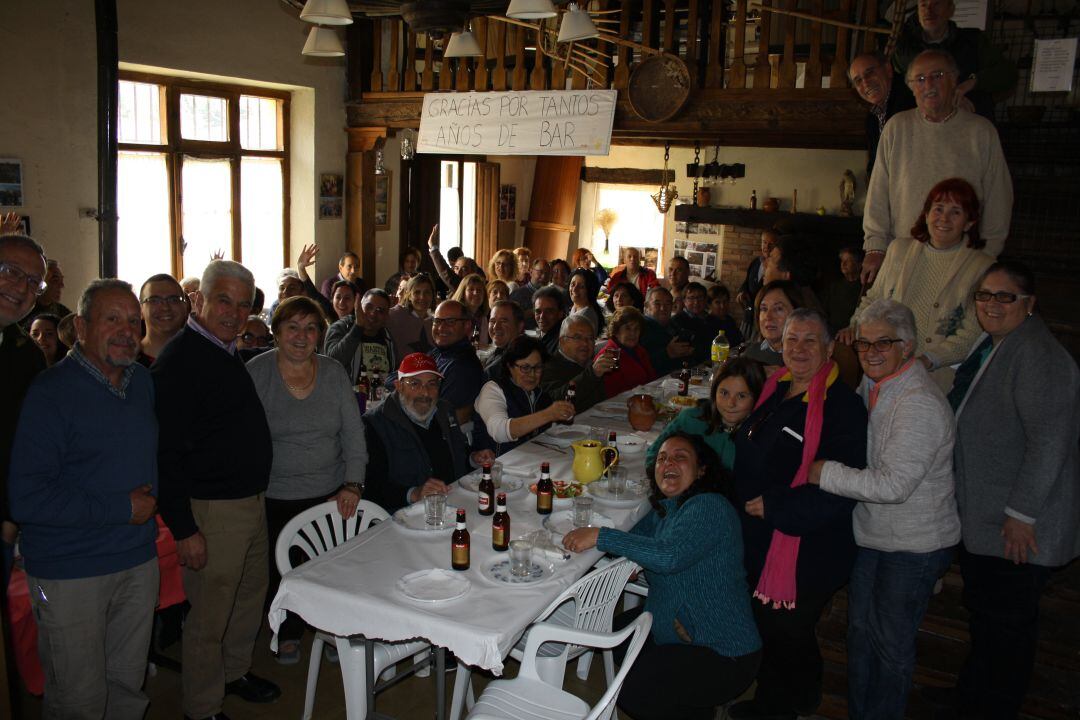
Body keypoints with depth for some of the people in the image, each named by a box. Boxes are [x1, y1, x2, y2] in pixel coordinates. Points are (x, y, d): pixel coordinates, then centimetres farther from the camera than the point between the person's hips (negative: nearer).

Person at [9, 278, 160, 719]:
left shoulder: (143, 382, 7)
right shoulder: (51, 392, -15)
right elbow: (27, 500, -21)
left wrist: (150, 500, 9)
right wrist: (121, 509, -18)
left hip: (139, 562, 6)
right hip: (70, 574, -6)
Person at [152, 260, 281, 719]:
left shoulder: (228, 354, 11)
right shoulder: (179, 361, -18)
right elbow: (167, 453, -21)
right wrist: (183, 529, -22)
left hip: (252, 500, 9)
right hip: (213, 509, -9)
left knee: (251, 595, 22)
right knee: (209, 614, 4)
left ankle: (235, 671, 42)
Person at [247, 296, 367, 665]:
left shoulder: (334, 373, 1)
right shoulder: (256, 372, -6)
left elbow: (354, 433, 2)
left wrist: (352, 484, -7)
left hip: (331, 494, 2)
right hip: (275, 498, -1)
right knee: (282, 569, 9)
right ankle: (288, 633, 35)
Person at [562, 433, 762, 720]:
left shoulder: (709, 507, -22)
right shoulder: (663, 510, 8)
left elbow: (669, 556, -35)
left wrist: (600, 536, -31)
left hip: (724, 655, -10)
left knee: (633, 695, -17)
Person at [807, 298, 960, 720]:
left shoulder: (920, 404, -26)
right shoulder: (870, 385, 2)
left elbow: (893, 484, -30)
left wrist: (824, 473, -24)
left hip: (914, 545, -8)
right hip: (870, 534, 8)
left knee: (891, 640, 8)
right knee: (859, 629, 20)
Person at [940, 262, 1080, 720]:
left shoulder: (1037, 355, -20)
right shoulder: (990, 346, 10)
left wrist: (1021, 514, -23)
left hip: (1017, 531, -9)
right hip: (981, 520, 9)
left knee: (1005, 626, 6)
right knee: (983, 617, 21)